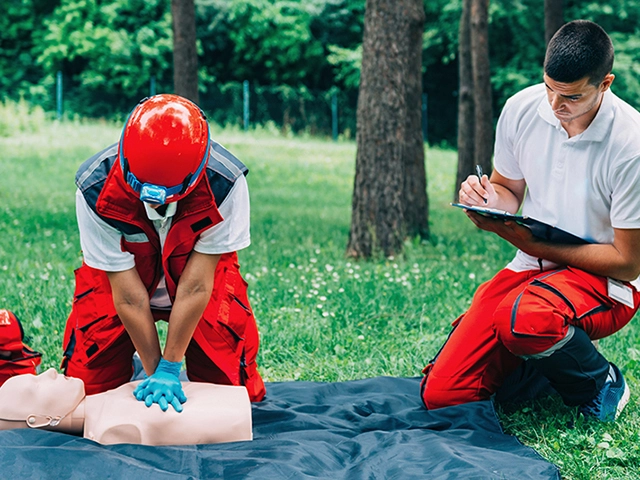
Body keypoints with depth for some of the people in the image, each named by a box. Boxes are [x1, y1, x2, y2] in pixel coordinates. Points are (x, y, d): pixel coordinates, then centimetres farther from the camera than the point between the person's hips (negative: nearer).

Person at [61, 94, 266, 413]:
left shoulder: (226, 183, -34)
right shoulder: (95, 189, -32)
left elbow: (196, 285, -28)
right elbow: (128, 295, -26)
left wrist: (169, 368, -26)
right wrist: (154, 371, -24)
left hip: (199, 268, 0)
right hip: (119, 275, 0)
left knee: (231, 386, -6)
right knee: (90, 384, -6)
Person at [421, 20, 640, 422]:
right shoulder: (521, 110, -5)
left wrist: (530, 242, -22)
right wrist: (491, 202, -13)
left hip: (604, 280, -5)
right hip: (531, 267, 5)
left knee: (524, 317, -40)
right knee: (441, 394, -11)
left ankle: (603, 385, -8)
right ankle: (543, 357, 17)